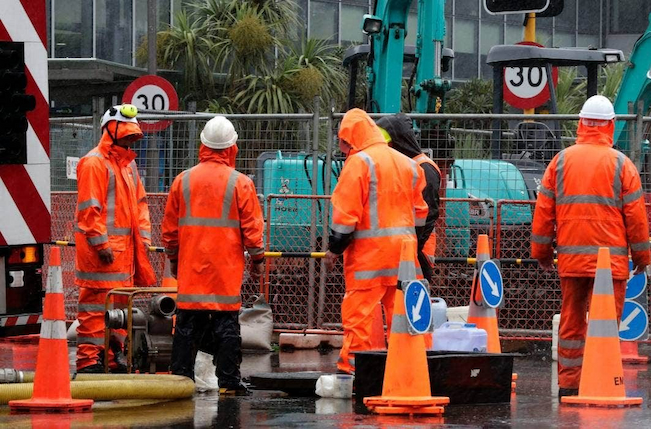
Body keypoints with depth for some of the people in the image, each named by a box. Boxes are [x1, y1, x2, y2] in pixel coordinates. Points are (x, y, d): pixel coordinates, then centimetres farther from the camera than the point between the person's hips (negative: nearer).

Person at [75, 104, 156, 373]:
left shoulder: (128, 164, 18)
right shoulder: (94, 163, -11)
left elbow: (139, 203, 23)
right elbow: (89, 208, -16)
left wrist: (143, 238, 13)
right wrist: (101, 243, -20)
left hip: (125, 247, 9)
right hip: (100, 247, -9)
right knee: (96, 302, -9)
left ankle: (114, 355, 21)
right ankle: (89, 358, -9)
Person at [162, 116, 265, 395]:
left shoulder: (183, 180, 5)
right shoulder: (240, 183, -4)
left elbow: (169, 226, 10)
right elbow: (251, 226, -2)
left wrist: (173, 258, 22)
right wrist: (257, 259, 10)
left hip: (191, 267, 2)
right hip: (227, 267, -2)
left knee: (187, 323, 6)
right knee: (226, 324, 0)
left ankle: (181, 377, 7)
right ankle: (228, 381, 1)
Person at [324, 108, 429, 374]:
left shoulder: (359, 162, -7)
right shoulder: (408, 165, 17)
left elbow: (346, 211, -12)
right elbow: (420, 212, 21)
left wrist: (334, 248, -6)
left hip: (368, 250, -7)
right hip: (403, 248, 7)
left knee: (358, 308, -7)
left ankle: (352, 363, -12)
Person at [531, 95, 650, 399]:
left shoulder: (561, 161, 6)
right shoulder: (621, 164, -2)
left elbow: (543, 210, 9)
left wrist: (542, 251, 18)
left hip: (570, 258, 3)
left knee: (571, 321, 10)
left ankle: (568, 383, 11)